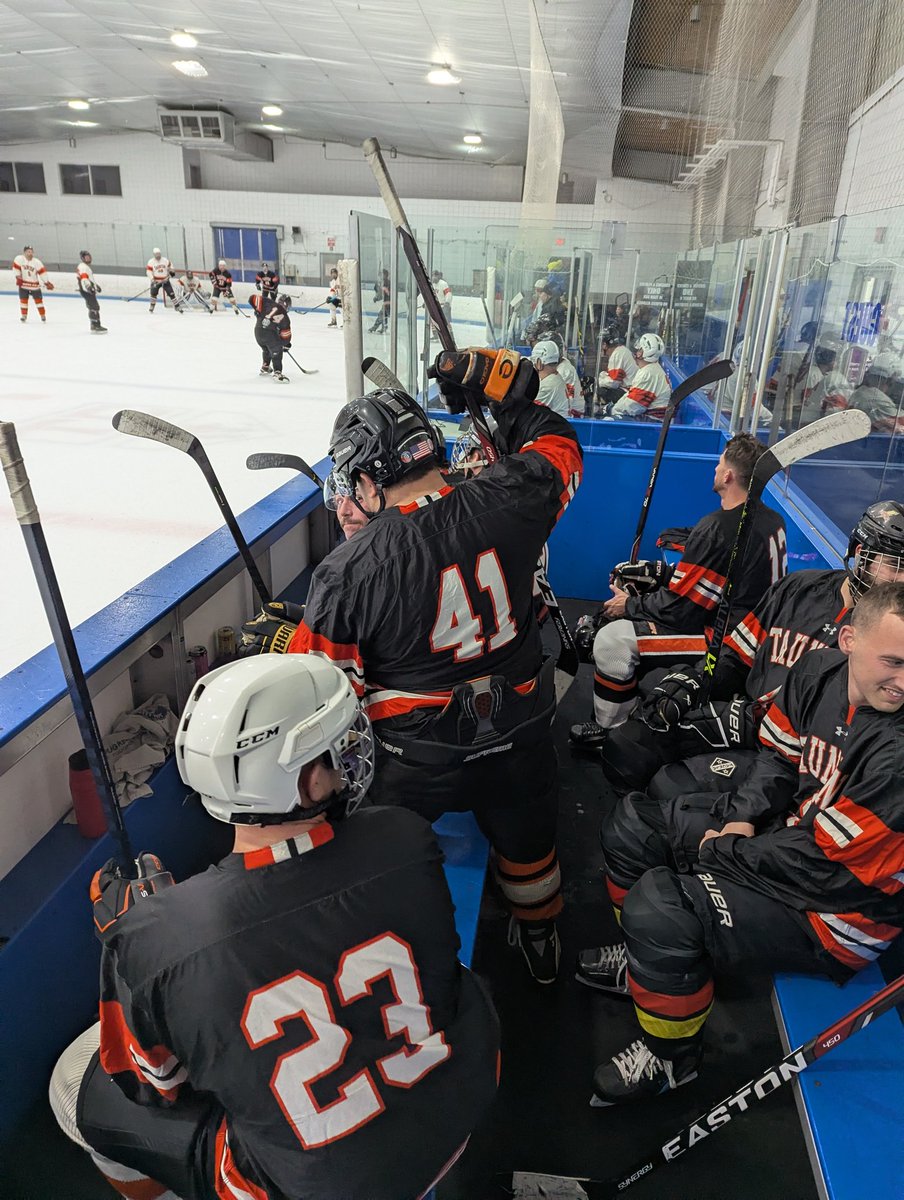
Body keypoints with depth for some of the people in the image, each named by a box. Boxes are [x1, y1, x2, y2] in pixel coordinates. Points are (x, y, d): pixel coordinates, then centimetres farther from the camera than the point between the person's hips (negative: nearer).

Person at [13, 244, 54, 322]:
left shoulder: (37, 262, -10)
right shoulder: (19, 259, -10)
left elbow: (42, 272, -11)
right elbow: (16, 268, -6)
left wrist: (47, 283, -14)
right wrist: (18, 278, -12)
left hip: (35, 284, 0)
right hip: (23, 284, 0)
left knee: (38, 299, 4)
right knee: (23, 300, 0)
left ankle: (43, 315, 15)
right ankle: (24, 315, 10)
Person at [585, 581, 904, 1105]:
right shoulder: (819, 671, -9)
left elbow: (821, 865, -25)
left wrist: (714, 851, -14)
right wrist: (742, 819, -6)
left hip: (835, 910, -8)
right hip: (786, 828, 8)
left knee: (658, 906, -26)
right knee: (634, 822, 9)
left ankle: (673, 1056, 4)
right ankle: (650, 960, 31)